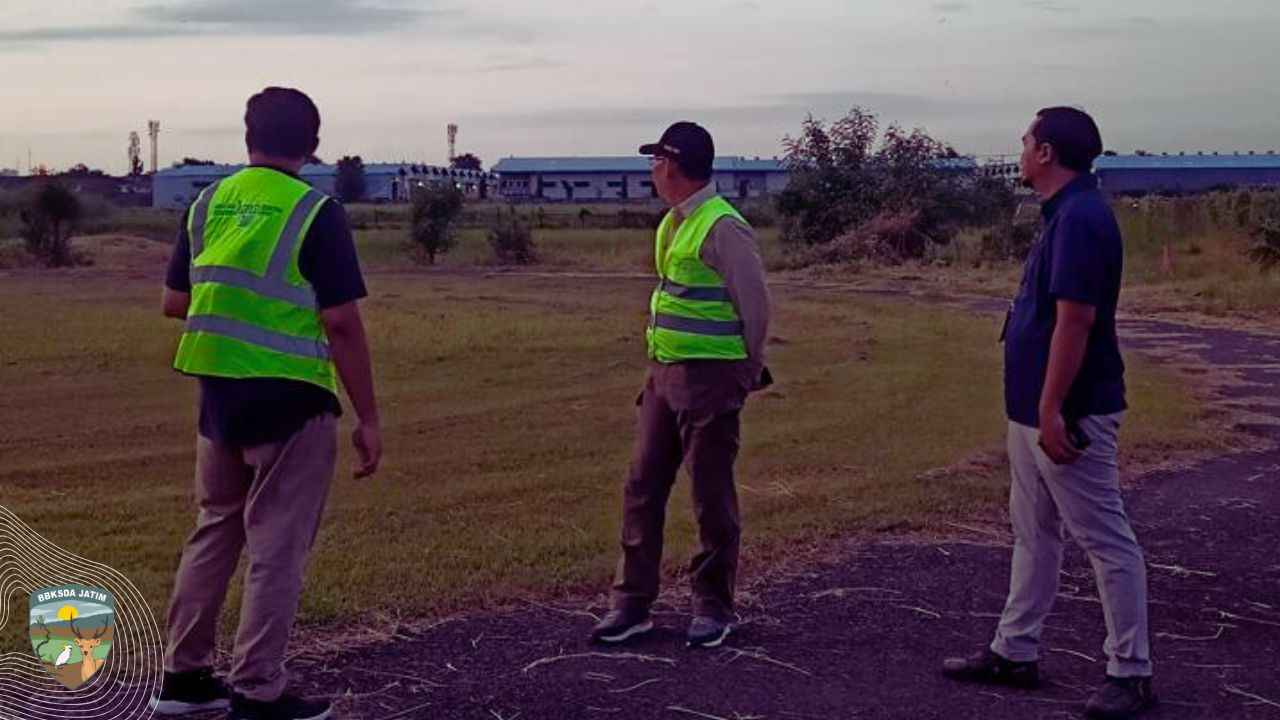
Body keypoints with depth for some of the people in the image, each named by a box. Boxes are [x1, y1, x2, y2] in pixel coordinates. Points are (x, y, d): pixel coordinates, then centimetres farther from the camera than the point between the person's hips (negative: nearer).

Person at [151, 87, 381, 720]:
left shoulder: (207, 205, 6)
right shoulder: (316, 214, -11)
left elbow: (174, 303, 11)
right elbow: (341, 322, -15)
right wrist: (367, 418, -9)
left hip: (217, 394, 6)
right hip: (291, 399, -6)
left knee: (214, 532, 18)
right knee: (277, 548, 3)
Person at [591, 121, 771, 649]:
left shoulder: (722, 227, -16)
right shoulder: (673, 223, 12)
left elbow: (755, 304, -12)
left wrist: (745, 369, 0)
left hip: (709, 380, -9)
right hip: (664, 373, 9)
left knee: (712, 497, 2)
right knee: (643, 487, 9)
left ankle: (713, 609, 15)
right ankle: (632, 602, 17)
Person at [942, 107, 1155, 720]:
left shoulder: (1079, 218, -19)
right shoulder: (1067, 213, 12)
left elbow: (1075, 321, -24)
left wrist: (1051, 410, -24)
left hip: (1067, 414, -11)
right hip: (1034, 410, 11)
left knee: (1105, 539, -1)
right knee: (1033, 533, 17)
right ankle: (1014, 652, 27)